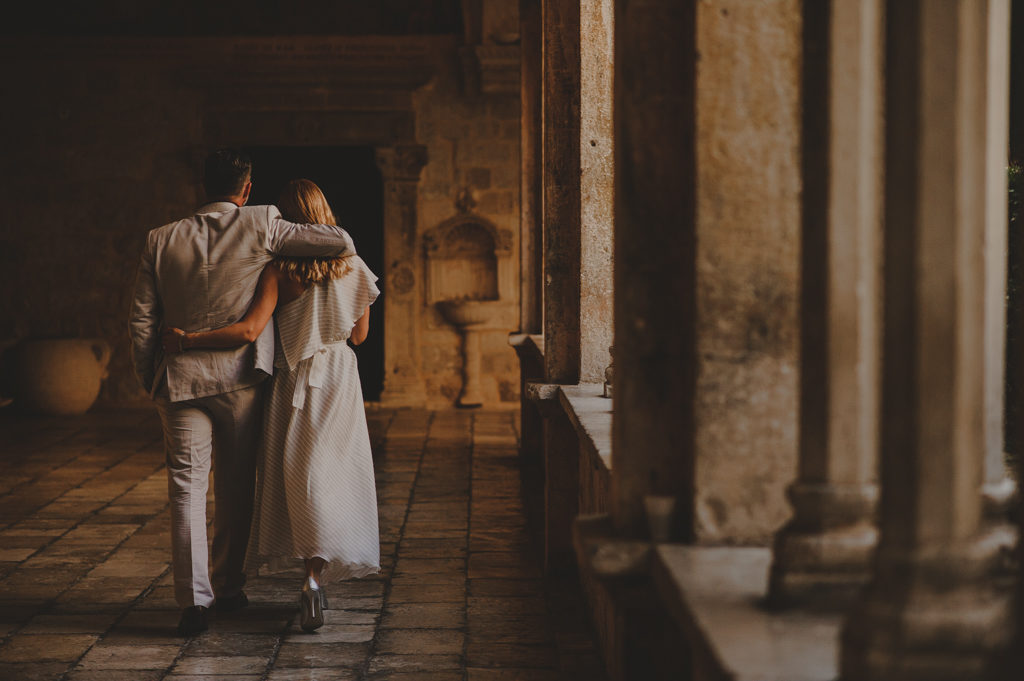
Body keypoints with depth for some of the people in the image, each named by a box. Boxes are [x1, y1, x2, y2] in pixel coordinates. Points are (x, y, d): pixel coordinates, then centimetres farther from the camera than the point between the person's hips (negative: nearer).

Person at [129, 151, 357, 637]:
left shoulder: (161, 240, 3)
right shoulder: (261, 226, -4)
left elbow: (141, 319, 3)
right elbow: (341, 243, -8)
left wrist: (150, 383, 11)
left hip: (180, 379, 1)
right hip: (240, 378, -1)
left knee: (187, 487, 2)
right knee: (236, 487, 13)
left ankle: (194, 600, -7)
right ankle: (229, 587, 24)